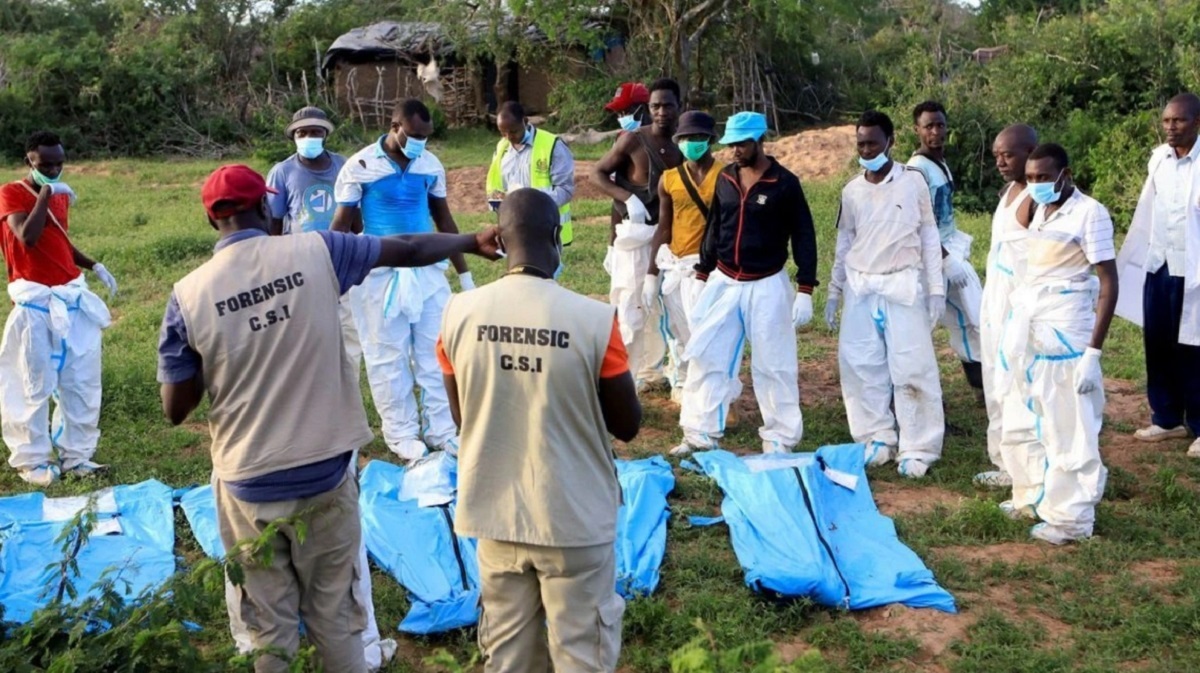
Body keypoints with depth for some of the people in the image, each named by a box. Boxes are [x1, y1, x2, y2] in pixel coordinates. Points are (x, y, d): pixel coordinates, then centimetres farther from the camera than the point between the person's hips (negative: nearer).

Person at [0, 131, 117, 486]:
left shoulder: (62, 194, 12)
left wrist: (94, 266, 11)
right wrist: (45, 194, -19)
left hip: (73, 298, 6)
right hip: (35, 304, -6)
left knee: (82, 381, 8)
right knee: (35, 384, 1)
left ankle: (75, 454, 19)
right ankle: (32, 460, 12)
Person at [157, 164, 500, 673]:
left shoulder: (188, 296, -9)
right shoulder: (315, 253, -7)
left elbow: (175, 409, -2)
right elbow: (409, 251, 7)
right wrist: (473, 242, 23)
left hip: (249, 487, 0)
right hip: (324, 474, 1)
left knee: (270, 626, 18)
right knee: (335, 615, 19)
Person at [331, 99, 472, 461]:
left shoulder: (431, 165, 2)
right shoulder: (359, 167, -9)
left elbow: (444, 219, 12)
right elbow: (342, 225, -5)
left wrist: (464, 273, 14)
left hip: (427, 270, 4)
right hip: (380, 274, -4)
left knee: (436, 352, 8)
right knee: (389, 357, 5)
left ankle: (440, 430, 19)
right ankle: (402, 435, 17)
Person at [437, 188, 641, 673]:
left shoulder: (460, 313, -9)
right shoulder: (594, 320, -18)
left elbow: (461, 417, 6)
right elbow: (628, 426, -6)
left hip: (495, 514, 3)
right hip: (575, 518, -3)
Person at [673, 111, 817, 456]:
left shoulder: (784, 183, -8)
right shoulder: (725, 178, 6)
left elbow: (804, 236, -6)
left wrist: (804, 290, -11)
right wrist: (702, 277, 13)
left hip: (767, 286, -5)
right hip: (723, 283, 5)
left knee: (773, 366, 2)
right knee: (705, 357, 5)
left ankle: (781, 439, 14)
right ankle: (701, 434, 15)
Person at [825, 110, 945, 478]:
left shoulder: (913, 181, -2)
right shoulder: (852, 190, 7)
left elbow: (929, 236, 1)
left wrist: (936, 289, -2)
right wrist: (834, 291, 14)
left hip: (903, 285, -4)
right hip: (860, 287, 4)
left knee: (911, 367, -4)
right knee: (861, 364, 3)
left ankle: (917, 448, 4)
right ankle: (877, 438, 16)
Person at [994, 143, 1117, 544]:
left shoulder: (1089, 213, -12)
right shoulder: (1041, 211, 10)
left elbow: (1109, 283, -13)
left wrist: (1093, 351, -18)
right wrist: (1015, 330, 16)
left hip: (1064, 334, -8)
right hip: (1025, 328, 8)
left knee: (1067, 430, 1)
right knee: (1020, 423, 17)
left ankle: (1071, 517, 11)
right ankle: (1032, 496, 33)